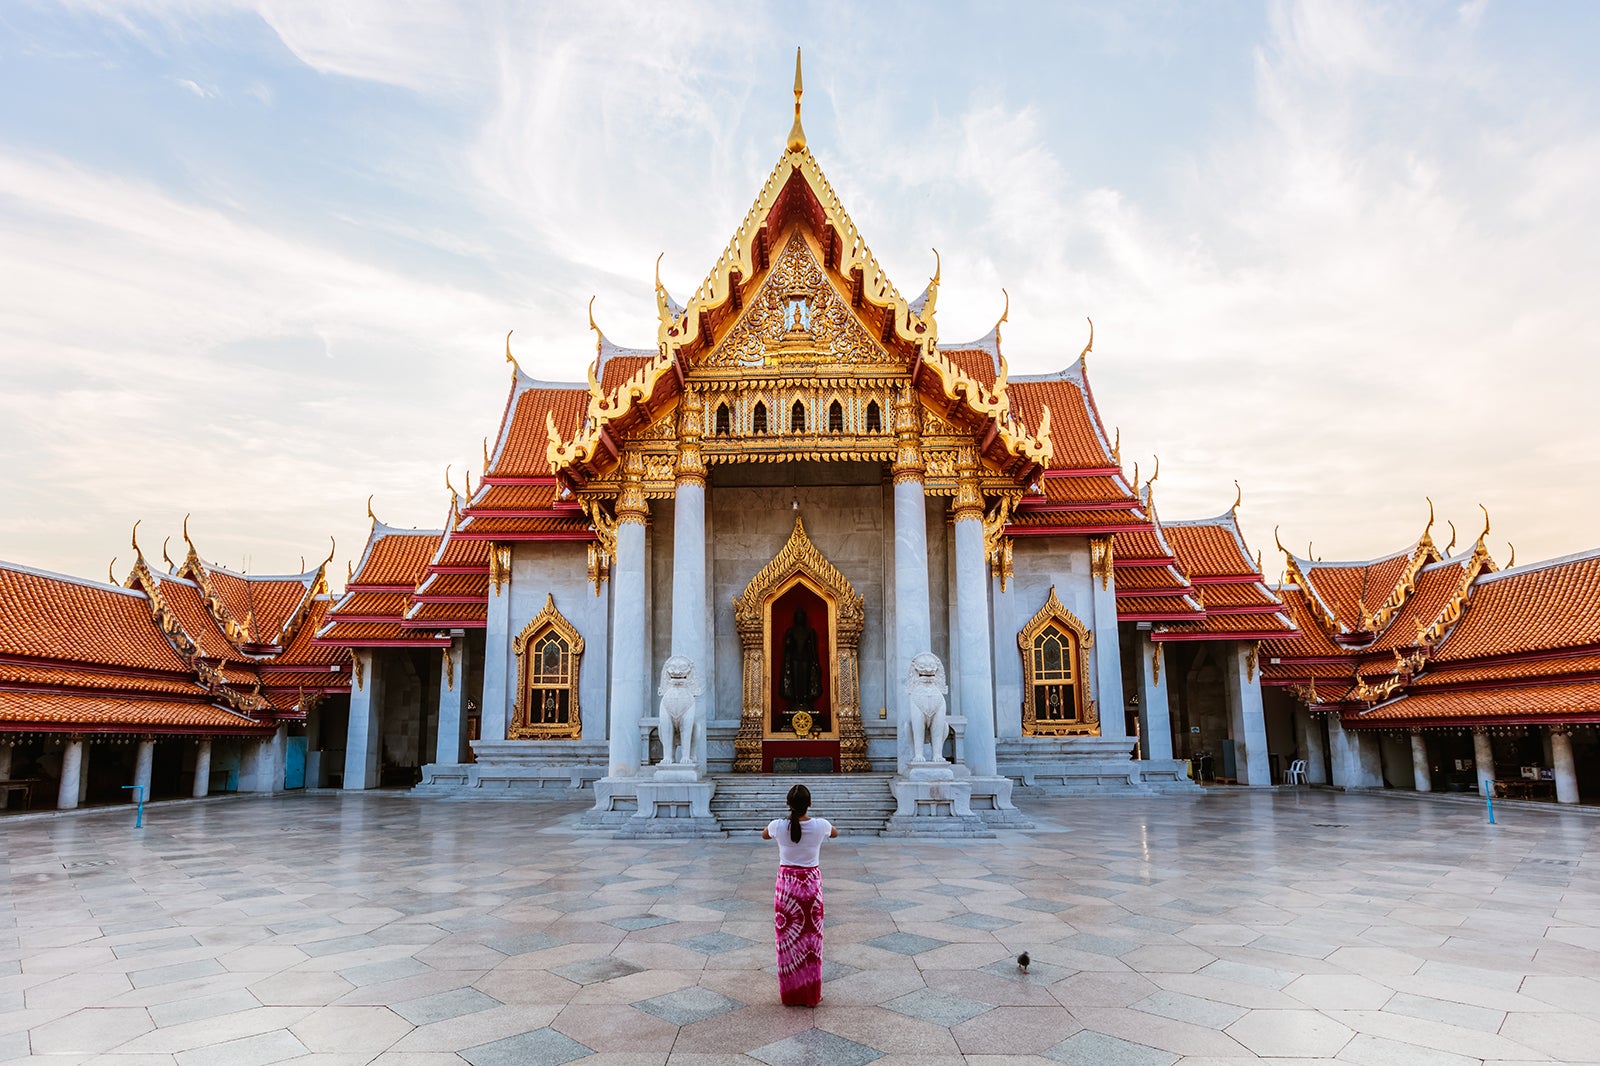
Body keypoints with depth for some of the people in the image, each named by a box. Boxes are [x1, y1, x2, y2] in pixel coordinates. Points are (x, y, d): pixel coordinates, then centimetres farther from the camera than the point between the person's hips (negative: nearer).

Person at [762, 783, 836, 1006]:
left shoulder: (778, 826, -13)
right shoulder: (821, 825, -14)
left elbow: (764, 835, 12)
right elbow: (835, 833, 12)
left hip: (786, 884, 0)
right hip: (811, 884, 0)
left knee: (788, 938, 12)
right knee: (811, 938, 10)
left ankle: (790, 994, 20)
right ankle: (811, 994, 18)